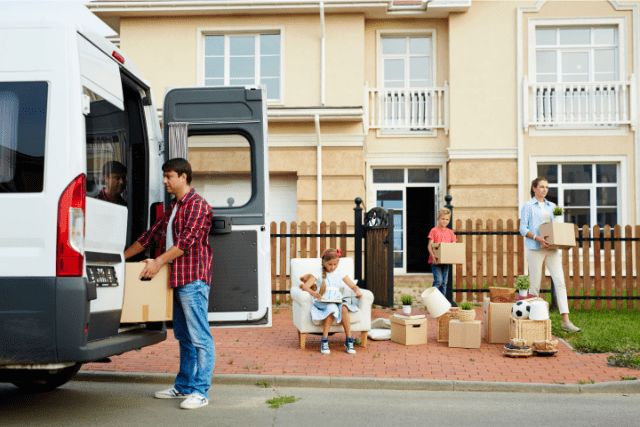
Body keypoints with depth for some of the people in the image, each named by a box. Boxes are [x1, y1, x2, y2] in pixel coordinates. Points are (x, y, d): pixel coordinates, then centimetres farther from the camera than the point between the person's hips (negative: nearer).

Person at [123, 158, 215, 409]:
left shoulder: (197, 205, -8)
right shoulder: (172, 209, 21)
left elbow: (188, 240, -18)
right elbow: (151, 235, 25)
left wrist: (160, 261, -22)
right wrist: (121, 258, 24)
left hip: (193, 279, -9)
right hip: (178, 279, 10)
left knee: (199, 337, -7)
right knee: (184, 336, 13)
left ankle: (200, 392, -5)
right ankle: (184, 386, 20)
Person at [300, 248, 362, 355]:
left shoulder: (340, 273, 12)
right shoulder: (319, 272, 2)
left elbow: (353, 286, 14)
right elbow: (305, 286, -9)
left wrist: (357, 291, -11)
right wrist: (313, 293, -30)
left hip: (337, 301, 3)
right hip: (323, 301, -2)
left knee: (344, 308, -33)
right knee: (331, 308, -37)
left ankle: (349, 341, -24)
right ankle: (324, 341, -26)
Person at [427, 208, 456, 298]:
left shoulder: (450, 232, 12)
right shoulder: (434, 231, -1)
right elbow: (429, 246, -6)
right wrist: (433, 256, -22)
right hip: (436, 260, -5)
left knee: (444, 282, 7)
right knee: (438, 281, -14)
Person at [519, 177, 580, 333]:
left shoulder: (552, 206, 17)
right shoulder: (528, 206, 3)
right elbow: (523, 229, -3)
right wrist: (537, 238, -19)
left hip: (552, 249, 4)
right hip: (535, 249, -4)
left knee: (560, 281, -7)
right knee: (535, 284, 0)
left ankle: (566, 321, -11)